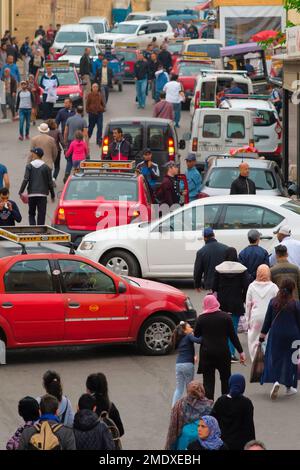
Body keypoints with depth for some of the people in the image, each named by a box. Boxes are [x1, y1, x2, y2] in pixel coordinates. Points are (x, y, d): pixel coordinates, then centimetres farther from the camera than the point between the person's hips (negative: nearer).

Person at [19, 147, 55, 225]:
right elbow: (50, 182, 1)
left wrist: (21, 192, -3)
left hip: (31, 194, 0)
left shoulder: (29, 166, -2)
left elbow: (25, 180, -9)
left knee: (31, 214, 11)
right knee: (41, 215, 2)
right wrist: (52, 195, 11)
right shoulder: (46, 167, 0)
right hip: (42, 194, 0)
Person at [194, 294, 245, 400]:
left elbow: (196, 336, 5)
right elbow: (233, 336, -1)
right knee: (226, 378, 14)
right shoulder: (225, 317, -2)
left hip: (206, 353, 0)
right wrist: (241, 351, 4)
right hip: (223, 352, 0)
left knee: (208, 380, 3)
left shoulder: (201, 319, -3)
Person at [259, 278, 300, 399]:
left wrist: (262, 335, 10)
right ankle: (289, 387, 18)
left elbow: (267, 320, 2)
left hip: (275, 335, 1)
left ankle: (276, 381, -14)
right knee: (290, 360, 11)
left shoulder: (273, 302, -3)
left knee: (274, 358, 9)